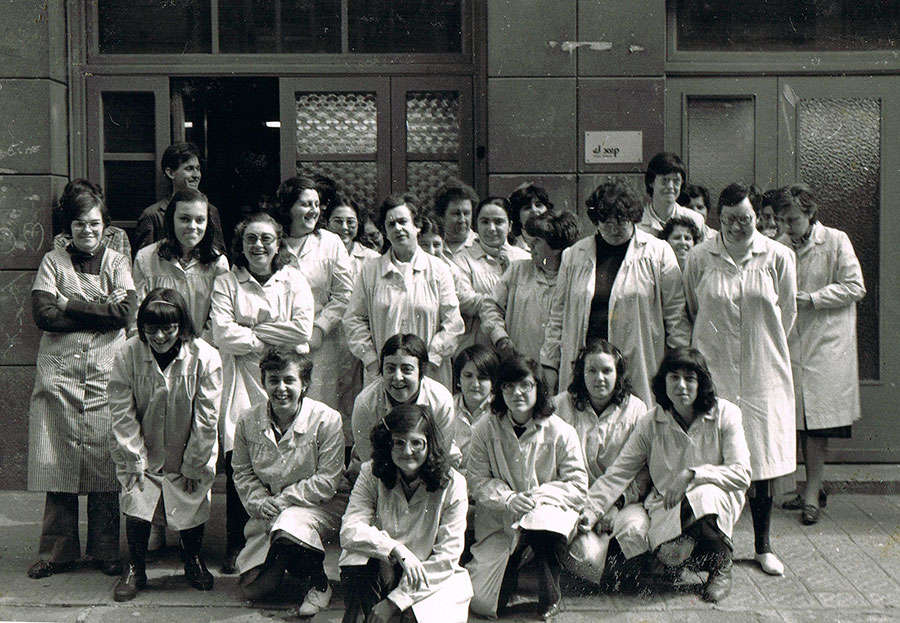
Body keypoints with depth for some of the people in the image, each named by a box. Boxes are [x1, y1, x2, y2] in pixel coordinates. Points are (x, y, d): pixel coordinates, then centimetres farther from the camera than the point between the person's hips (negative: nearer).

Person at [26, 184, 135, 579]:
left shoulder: (118, 262, 10)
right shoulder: (53, 261, 9)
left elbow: (125, 312, -6)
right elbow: (43, 315, -4)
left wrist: (69, 303, -7)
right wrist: (98, 310, -7)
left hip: (106, 372, 0)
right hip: (59, 371, 0)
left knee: (104, 462, -2)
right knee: (58, 460, -1)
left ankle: (105, 551, 8)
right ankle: (58, 551, 9)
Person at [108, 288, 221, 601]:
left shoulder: (205, 357, -18)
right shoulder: (128, 355, -15)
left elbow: (206, 419, -12)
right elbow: (123, 414, -9)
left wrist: (193, 467, -9)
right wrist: (135, 460, -11)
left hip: (188, 457, 0)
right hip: (143, 455, 0)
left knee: (193, 502, 0)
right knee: (136, 502, -11)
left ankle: (193, 560, 30)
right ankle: (135, 568, 12)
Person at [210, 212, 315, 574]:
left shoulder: (294, 281, 12)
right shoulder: (226, 284, 10)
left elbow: (303, 329, -3)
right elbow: (223, 336, -4)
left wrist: (250, 330, -4)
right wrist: (273, 339, -6)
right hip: (242, 381, 0)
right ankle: (236, 546, 1)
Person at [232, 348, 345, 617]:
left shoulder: (326, 419, -13)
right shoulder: (248, 421, -2)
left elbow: (327, 481, -13)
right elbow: (242, 473, 8)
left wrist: (282, 500, -17)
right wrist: (260, 502, -10)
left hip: (319, 507, -4)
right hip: (268, 514, 4)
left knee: (290, 524, -39)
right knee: (252, 589, -8)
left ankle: (318, 584, -9)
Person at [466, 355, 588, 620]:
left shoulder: (561, 432, -6)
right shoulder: (485, 430, -2)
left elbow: (578, 485, -6)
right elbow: (478, 480, -1)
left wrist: (537, 496, -20)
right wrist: (509, 499, -19)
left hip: (548, 507, -1)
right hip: (499, 520, 1)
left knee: (544, 522, -42)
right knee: (482, 603, -13)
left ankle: (549, 597, -10)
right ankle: (512, 568, 25)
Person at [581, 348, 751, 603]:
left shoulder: (725, 414, -7)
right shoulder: (650, 423, -4)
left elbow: (741, 474, -13)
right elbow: (618, 473, -4)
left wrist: (692, 474, -23)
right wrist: (591, 511, -17)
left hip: (718, 500, 0)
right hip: (667, 506, 1)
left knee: (704, 494, -37)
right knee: (668, 554, -30)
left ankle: (722, 564, -7)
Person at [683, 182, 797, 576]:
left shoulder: (778, 257, 0)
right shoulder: (700, 258, -1)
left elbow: (787, 312, 10)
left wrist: (763, 348, 13)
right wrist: (710, 346, 10)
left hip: (763, 374, 1)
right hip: (713, 370, 0)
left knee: (762, 460, 6)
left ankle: (763, 546, 20)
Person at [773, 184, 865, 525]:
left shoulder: (836, 241, -3)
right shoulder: (780, 247, 9)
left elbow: (855, 287, -6)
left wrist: (811, 299, -12)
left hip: (827, 343, -4)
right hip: (793, 341, 4)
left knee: (817, 420, -7)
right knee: (802, 419, 6)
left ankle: (812, 493, -4)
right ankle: (814, 486, 17)